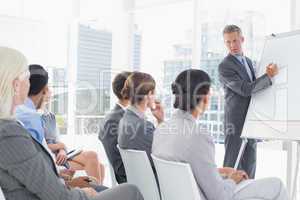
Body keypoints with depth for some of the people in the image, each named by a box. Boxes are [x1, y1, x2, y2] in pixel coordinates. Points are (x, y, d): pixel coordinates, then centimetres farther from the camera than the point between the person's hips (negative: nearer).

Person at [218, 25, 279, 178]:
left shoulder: (248, 61, 15)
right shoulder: (224, 66, -12)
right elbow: (246, 90, -19)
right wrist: (269, 75, -16)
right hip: (236, 123, -7)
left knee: (249, 166, 11)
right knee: (232, 166, -4)